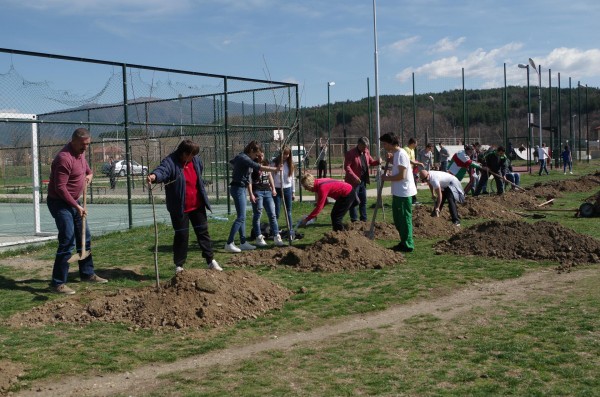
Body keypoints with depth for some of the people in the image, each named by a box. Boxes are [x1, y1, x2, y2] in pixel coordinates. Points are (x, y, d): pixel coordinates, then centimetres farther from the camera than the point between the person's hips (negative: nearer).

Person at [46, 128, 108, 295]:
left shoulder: (80, 152, 5)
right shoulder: (65, 158, -24)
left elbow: (85, 166, 29)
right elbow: (60, 188, -26)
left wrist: (89, 174, 8)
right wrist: (76, 206, -26)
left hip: (74, 201, 10)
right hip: (60, 203, -10)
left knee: (84, 237, 16)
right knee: (67, 241, -14)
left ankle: (87, 273, 30)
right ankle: (58, 283, -9)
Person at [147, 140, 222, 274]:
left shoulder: (195, 160, 3)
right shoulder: (170, 162, -17)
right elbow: (162, 170, -37)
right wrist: (154, 176, -61)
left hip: (197, 206, 6)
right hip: (179, 208, -5)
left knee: (203, 232, 13)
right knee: (181, 235, 0)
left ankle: (210, 260, 24)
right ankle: (179, 265, 14)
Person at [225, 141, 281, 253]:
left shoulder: (240, 157, 13)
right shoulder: (244, 158, -17)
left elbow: (232, 162, 35)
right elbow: (259, 167, -28)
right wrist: (274, 169, -28)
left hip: (241, 189, 10)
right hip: (238, 189, -10)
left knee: (242, 217, 11)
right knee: (241, 217, -12)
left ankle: (243, 243, 15)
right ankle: (229, 244, -12)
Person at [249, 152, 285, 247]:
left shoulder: (266, 163, 12)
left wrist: (273, 188, 14)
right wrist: (251, 194, -16)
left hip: (267, 191, 6)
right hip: (257, 192, -6)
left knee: (272, 214, 2)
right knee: (257, 214, -1)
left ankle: (276, 237, 4)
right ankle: (259, 238, 6)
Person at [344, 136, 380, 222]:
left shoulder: (366, 152, 8)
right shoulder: (350, 153, -13)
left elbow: (371, 162, 19)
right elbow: (347, 167, -18)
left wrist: (378, 161, -4)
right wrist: (354, 177, -26)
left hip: (363, 181, 7)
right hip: (353, 181, -7)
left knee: (363, 201, 13)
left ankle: (364, 220, 21)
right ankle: (354, 220, 6)